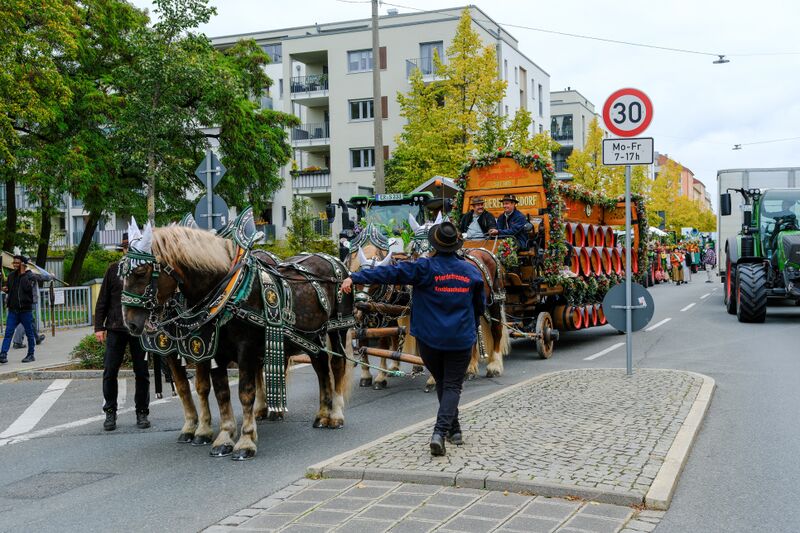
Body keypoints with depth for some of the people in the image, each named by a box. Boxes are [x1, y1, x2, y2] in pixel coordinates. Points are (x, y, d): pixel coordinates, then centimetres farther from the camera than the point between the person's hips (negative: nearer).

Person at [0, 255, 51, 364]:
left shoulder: (30, 275, -5)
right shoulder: (11, 275, 11)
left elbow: (27, 288, -14)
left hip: (26, 309, -4)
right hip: (13, 309, 4)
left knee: (29, 333, 5)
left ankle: (31, 355, 15)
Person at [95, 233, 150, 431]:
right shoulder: (114, 269, 5)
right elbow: (102, 301, 6)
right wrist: (99, 326, 0)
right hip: (116, 328, 1)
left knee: (142, 373, 5)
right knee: (109, 371, 1)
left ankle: (142, 412, 17)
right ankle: (110, 412, 14)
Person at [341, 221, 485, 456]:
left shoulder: (425, 267, -10)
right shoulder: (472, 271, 3)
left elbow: (390, 272, -18)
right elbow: (480, 307, 15)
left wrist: (355, 278, -20)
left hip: (429, 339, -1)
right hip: (461, 340, 1)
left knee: (442, 382, 19)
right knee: (453, 386, 5)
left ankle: (453, 430, 28)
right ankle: (441, 431, -14)